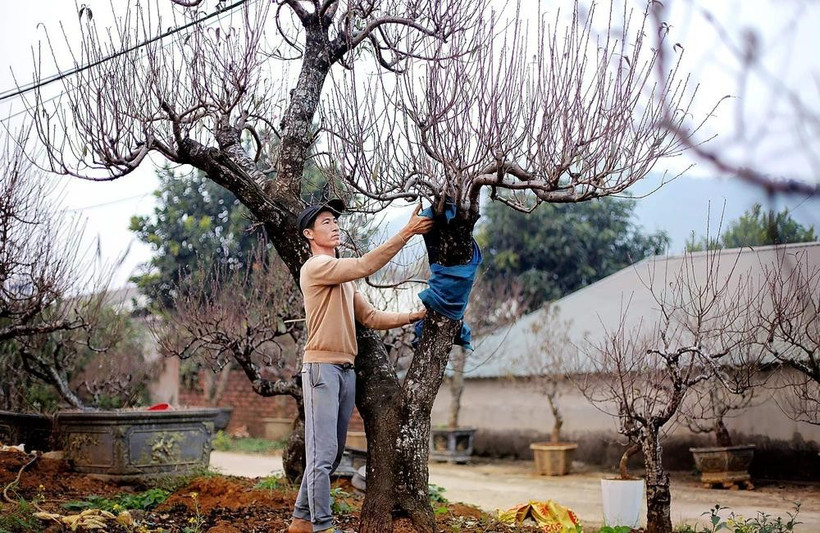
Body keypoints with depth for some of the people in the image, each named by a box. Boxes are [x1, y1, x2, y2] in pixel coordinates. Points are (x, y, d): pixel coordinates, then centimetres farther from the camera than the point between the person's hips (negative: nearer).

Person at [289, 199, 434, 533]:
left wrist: (415, 316, 11)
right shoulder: (316, 267, -6)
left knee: (331, 454, 10)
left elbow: (371, 318, 20)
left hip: (346, 369, 9)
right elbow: (364, 265, -18)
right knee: (323, 452, -11)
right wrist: (406, 233, -19)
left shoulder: (345, 278, 23)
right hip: (322, 366, -9)